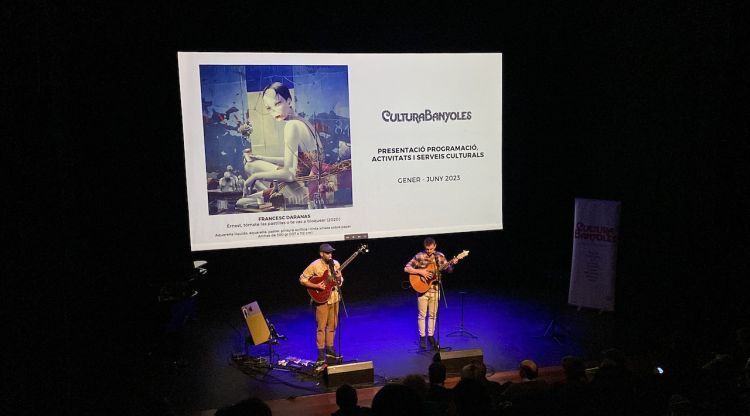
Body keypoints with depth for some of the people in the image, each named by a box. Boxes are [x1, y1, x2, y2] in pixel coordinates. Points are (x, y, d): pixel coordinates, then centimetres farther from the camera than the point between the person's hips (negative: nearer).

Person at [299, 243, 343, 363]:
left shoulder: (335, 264, 2)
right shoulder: (315, 265, -12)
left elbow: (340, 281, 12)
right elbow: (302, 279, -11)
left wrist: (339, 279, -12)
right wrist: (317, 286, -19)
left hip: (334, 298, 5)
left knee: (332, 325, 12)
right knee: (321, 327, -1)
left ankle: (330, 349, 26)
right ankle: (321, 352, 9)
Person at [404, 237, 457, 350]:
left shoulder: (440, 256, 0)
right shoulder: (419, 257, -10)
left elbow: (448, 270, 1)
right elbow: (406, 268, -14)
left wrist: (452, 264, -20)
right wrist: (420, 271, -22)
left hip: (435, 289, 3)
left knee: (433, 315, 11)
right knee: (422, 315, 6)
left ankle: (431, 336, 25)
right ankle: (422, 337, 19)